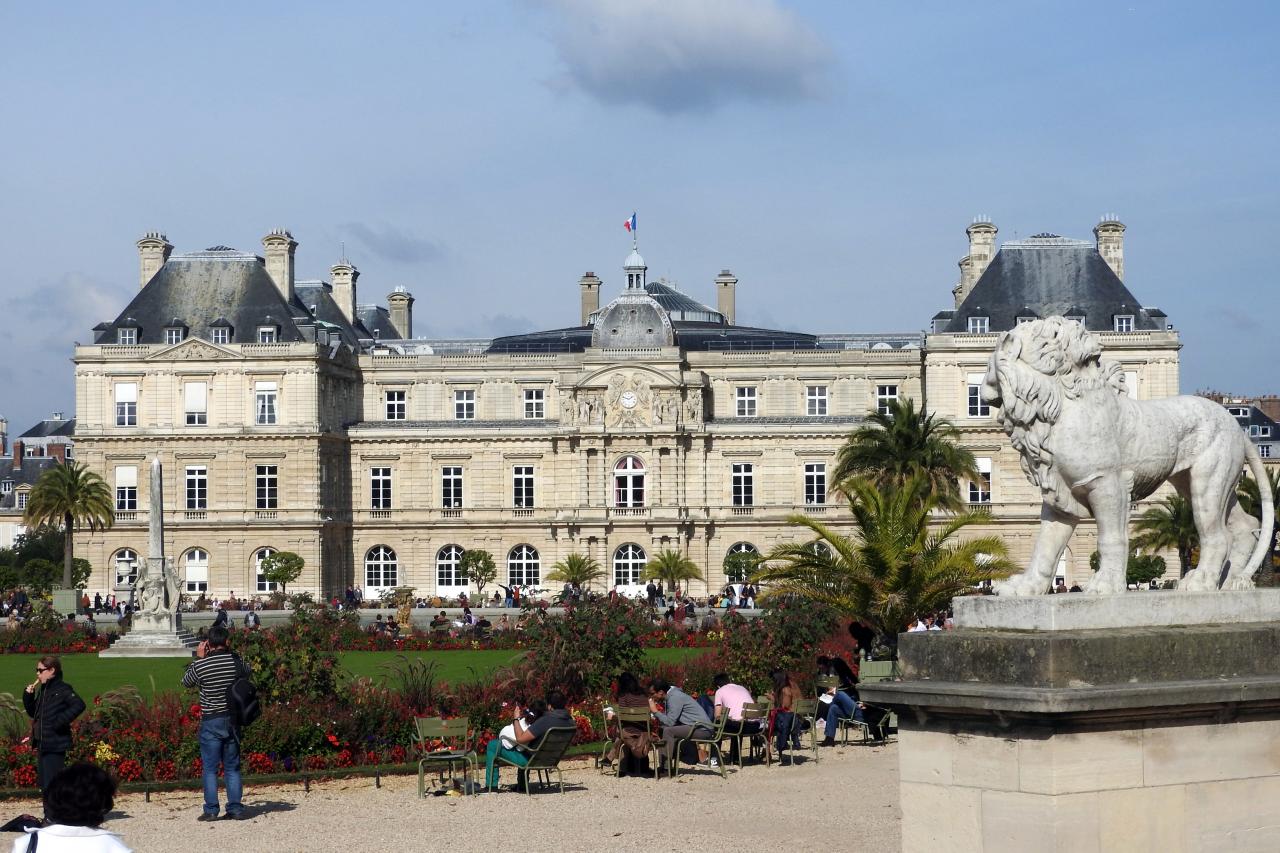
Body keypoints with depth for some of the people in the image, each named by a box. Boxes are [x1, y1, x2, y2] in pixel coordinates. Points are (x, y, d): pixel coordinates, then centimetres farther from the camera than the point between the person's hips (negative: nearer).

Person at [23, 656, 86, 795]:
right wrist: (28, 695, 8)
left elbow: (79, 705, -24)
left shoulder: (62, 689, -12)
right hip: (42, 744, 9)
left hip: (55, 745, -9)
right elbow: (33, 712, 23)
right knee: (44, 784, 13)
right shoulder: (43, 690, 14)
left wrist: (60, 721, -24)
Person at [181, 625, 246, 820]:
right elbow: (247, 671, 20)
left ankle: (211, 810, 0)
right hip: (232, 719, 3)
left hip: (211, 722, -3)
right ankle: (235, 808, 9)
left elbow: (186, 682, 8)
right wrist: (229, 653, 19)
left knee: (210, 769, 3)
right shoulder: (235, 661, -4)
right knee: (232, 767, 10)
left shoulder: (201, 665, -12)